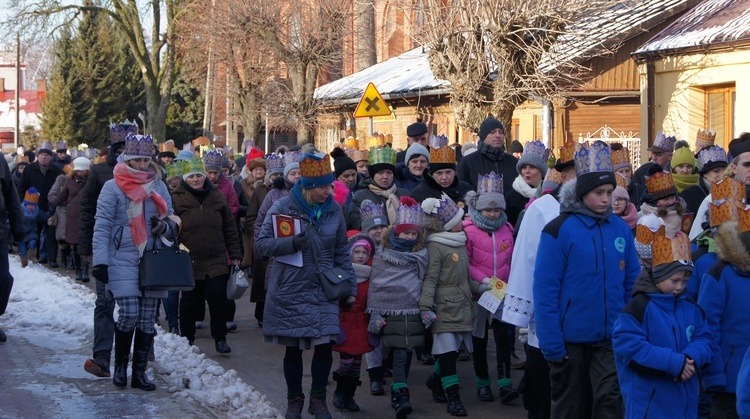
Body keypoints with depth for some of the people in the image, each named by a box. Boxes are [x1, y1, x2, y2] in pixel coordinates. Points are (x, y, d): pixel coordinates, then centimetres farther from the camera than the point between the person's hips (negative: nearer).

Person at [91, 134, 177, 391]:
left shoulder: (159, 187, 12)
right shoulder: (113, 187, -1)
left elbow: (172, 222, 18)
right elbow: (102, 226, -3)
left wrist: (163, 226, -6)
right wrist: (100, 261, -10)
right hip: (123, 261, -4)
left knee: (147, 319, 3)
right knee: (129, 315, -12)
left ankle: (140, 372, 12)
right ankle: (120, 365, 9)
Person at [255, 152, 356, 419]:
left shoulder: (334, 210, 3)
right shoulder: (283, 207, -6)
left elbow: (341, 253, 11)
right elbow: (261, 245, -7)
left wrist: (350, 287, 7)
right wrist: (292, 243, -22)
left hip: (323, 292, 2)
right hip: (289, 291, -2)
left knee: (324, 346, -4)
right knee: (293, 349, 7)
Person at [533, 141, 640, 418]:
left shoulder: (620, 228, 3)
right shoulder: (559, 230, -10)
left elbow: (632, 281, 10)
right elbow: (545, 290, -11)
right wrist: (551, 344, -14)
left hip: (611, 339, 3)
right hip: (571, 340, -3)